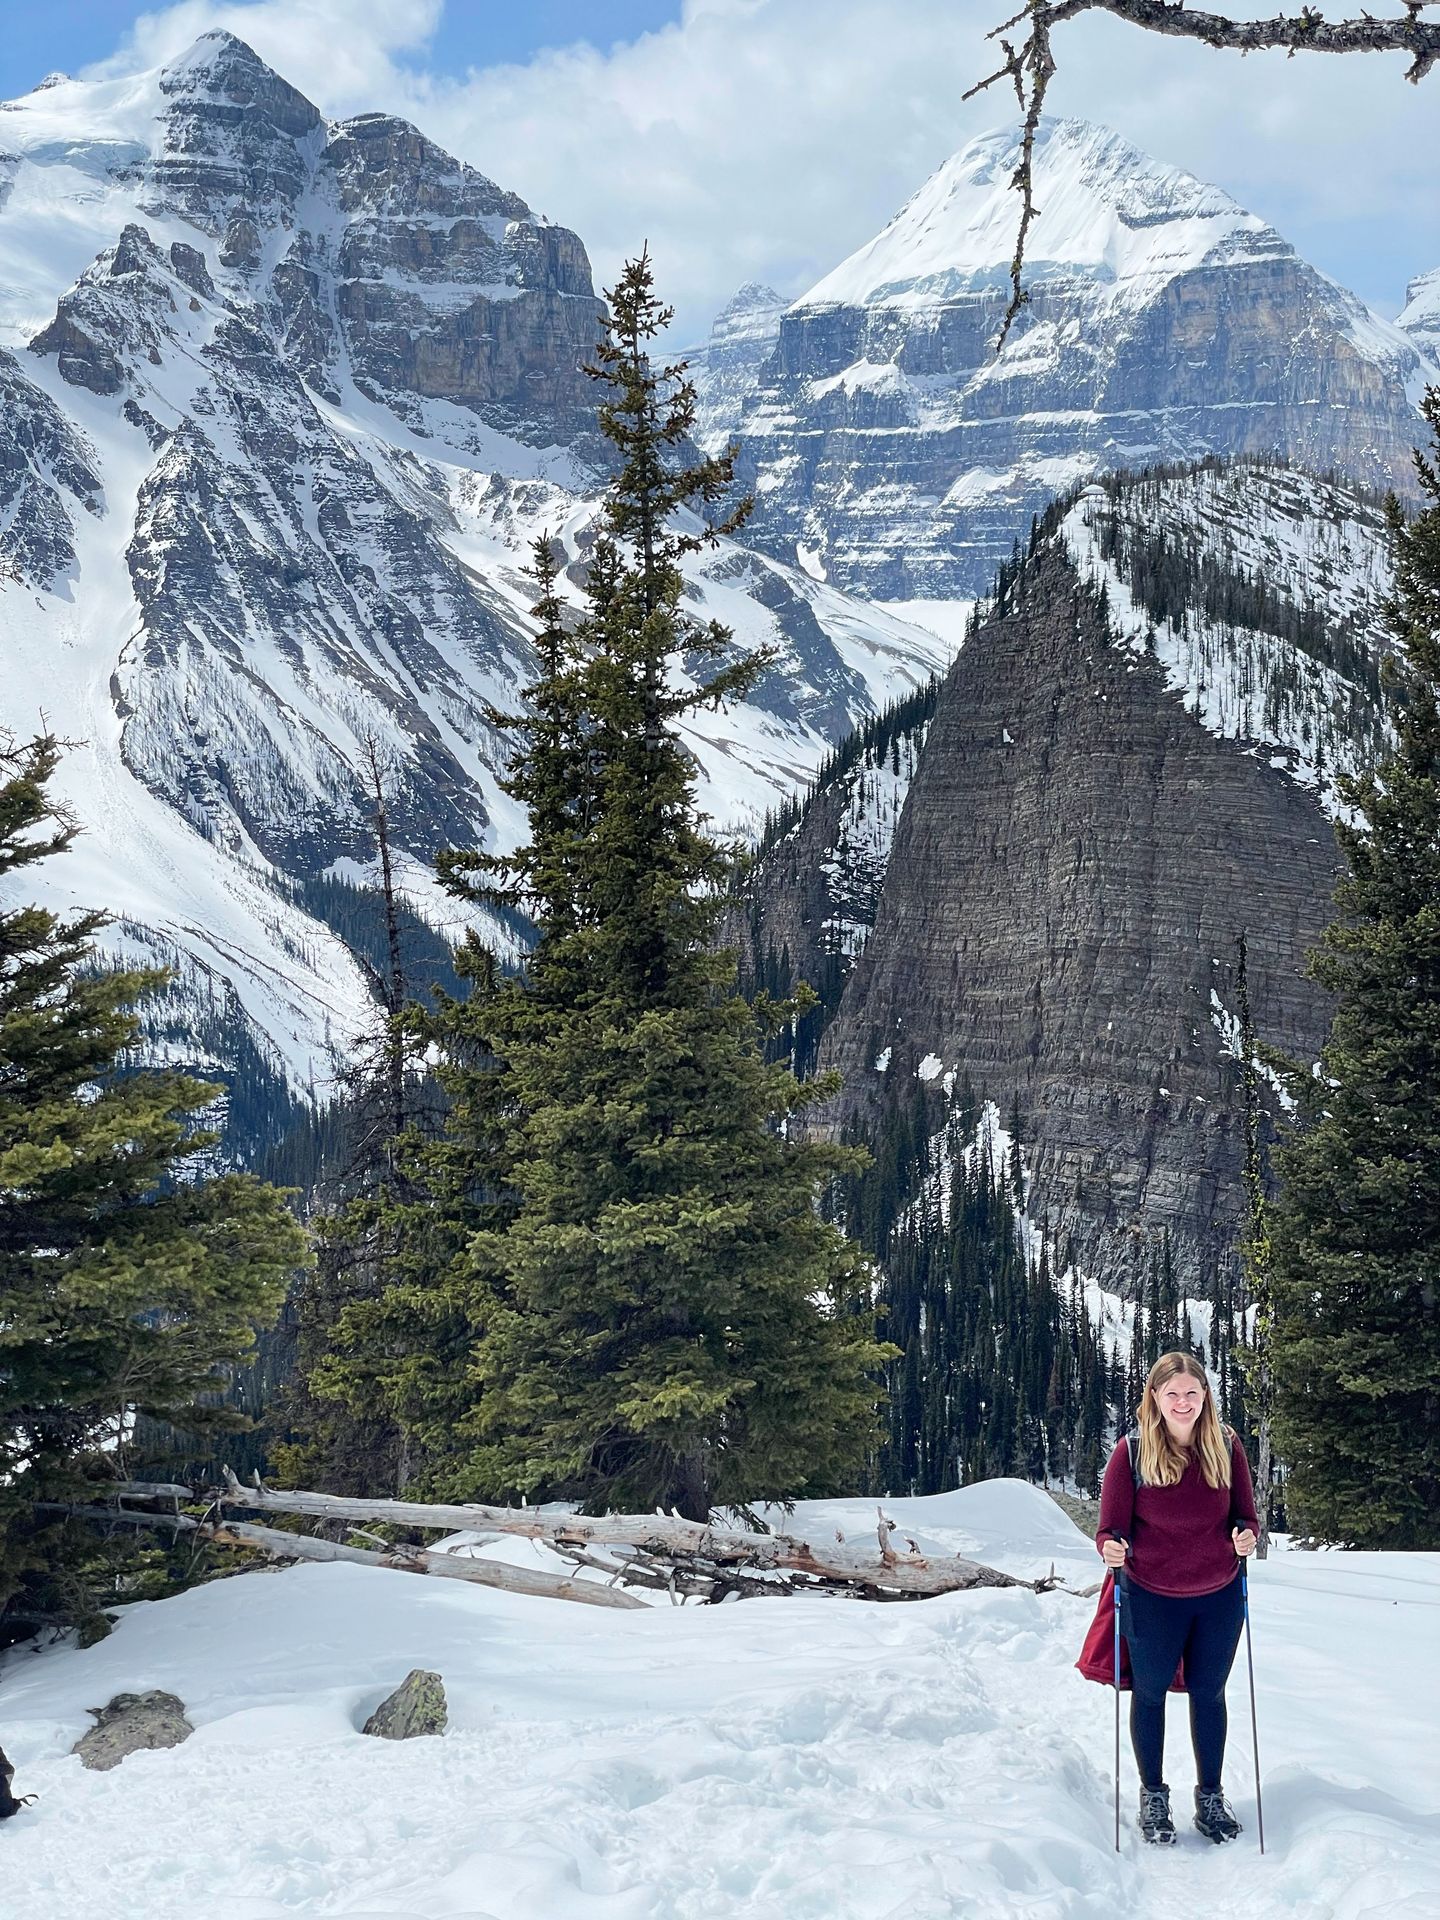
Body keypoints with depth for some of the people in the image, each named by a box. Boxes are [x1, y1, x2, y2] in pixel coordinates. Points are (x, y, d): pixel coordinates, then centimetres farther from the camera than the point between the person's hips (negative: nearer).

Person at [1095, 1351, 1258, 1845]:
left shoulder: (1227, 1445, -7)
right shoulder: (1131, 1453, -14)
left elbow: (1245, 1513, 4)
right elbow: (1110, 1526, -9)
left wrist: (1246, 1534, -18)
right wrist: (1111, 1548, -31)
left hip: (1219, 1597, 2)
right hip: (1150, 1597, -2)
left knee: (1208, 1692, 16)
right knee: (1150, 1692, 13)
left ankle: (1211, 1796, 33)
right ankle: (1153, 1795, 32)